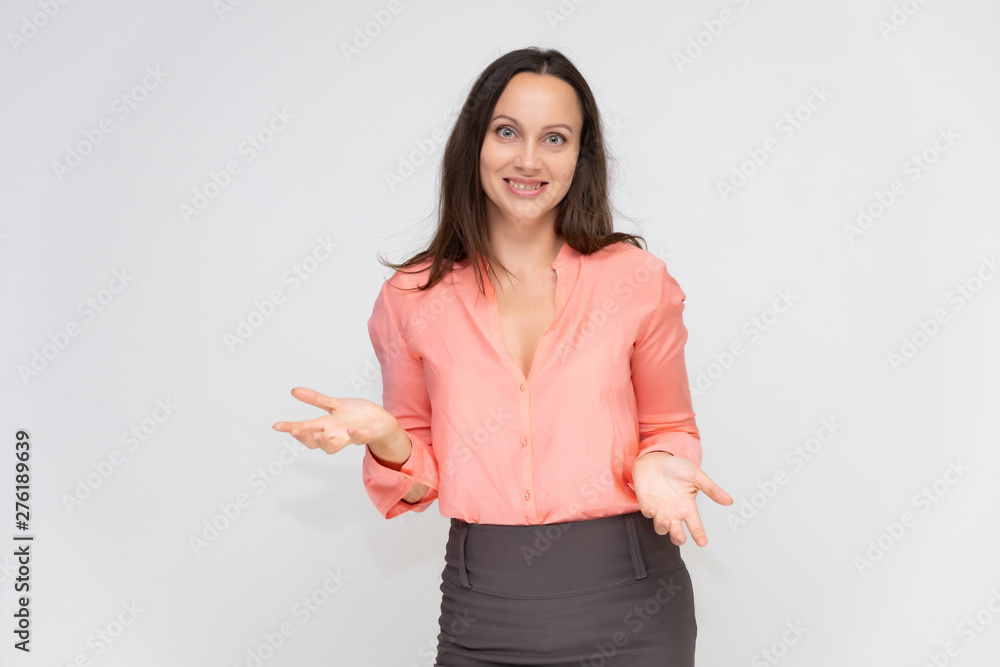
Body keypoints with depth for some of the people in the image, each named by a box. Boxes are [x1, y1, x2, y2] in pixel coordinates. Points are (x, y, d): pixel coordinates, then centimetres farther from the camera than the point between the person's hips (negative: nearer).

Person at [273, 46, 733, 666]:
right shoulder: (413, 297, -2)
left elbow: (670, 429, 8)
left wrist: (657, 465, -14)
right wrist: (384, 438, -15)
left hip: (629, 611, 0)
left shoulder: (638, 281, -5)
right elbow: (421, 475, 6)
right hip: (483, 612, 1)